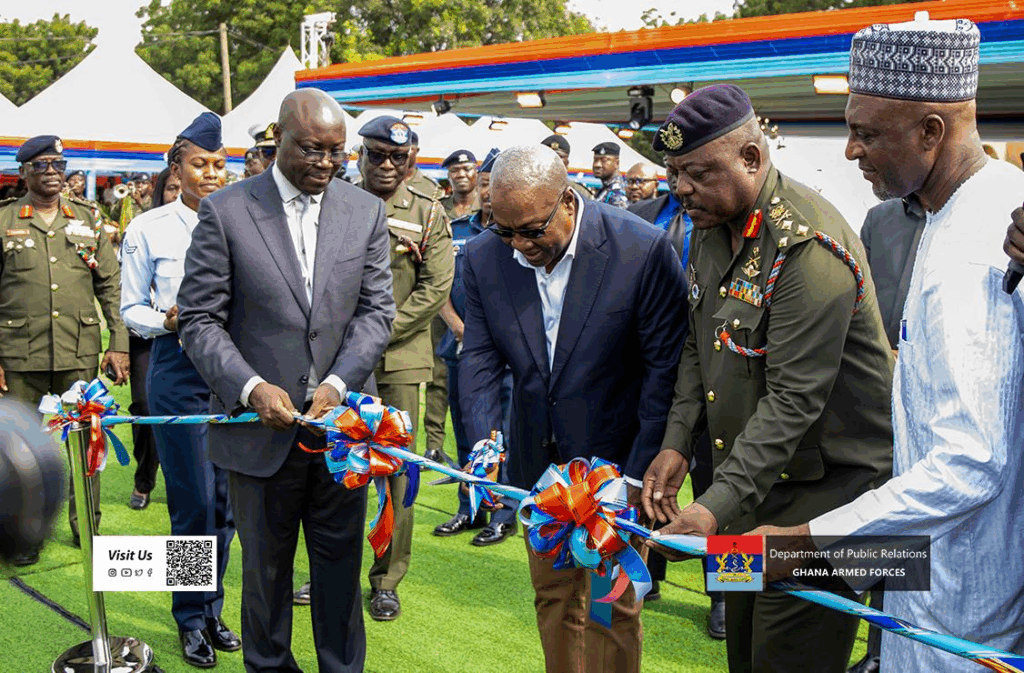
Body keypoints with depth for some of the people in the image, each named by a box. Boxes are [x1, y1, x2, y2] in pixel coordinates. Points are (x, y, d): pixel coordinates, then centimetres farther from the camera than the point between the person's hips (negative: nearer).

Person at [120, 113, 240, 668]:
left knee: (225, 497, 9)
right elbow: (131, 309, 4)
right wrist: (169, 320, -14)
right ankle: (191, 620, 18)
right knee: (193, 501, -1)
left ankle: (211, 609, 27)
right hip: (178, 368, -3)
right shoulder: (148, 228, 1)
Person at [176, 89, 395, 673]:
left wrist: (337, 384, -13)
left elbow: (377, 310, 1)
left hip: (342, 423, 2)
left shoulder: (366, 211, 4)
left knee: (342, 563, 13)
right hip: (260, 427, -1)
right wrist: (250, 386, -18)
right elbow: (200, 318, -5)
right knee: (265, 567, 16)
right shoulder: (225, 210, -4)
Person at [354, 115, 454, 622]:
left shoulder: (428, 214, 5)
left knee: (397, 469, 2)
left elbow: (436, 288, -1)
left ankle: (387, 580, 15)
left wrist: (381, 331, -9)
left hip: (399, 359, -1)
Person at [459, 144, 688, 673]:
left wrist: (637, 472, -16)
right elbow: (480, 358, -1)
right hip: (540, 461, 4)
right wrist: (484, 446, -17)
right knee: (553, 596, 17)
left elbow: (665, 366, -14)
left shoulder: (643, 250, -18)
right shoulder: (483, 257, -7)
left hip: (616, 461, -4)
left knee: (613, 603, 7)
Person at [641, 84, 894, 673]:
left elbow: (794, 398, -26)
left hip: (825, 486, -8)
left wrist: (719, 506, -30)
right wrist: (678, 445, 3)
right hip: (752, 479, 8)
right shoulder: (714, 225, 5)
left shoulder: (810, 245, -23)